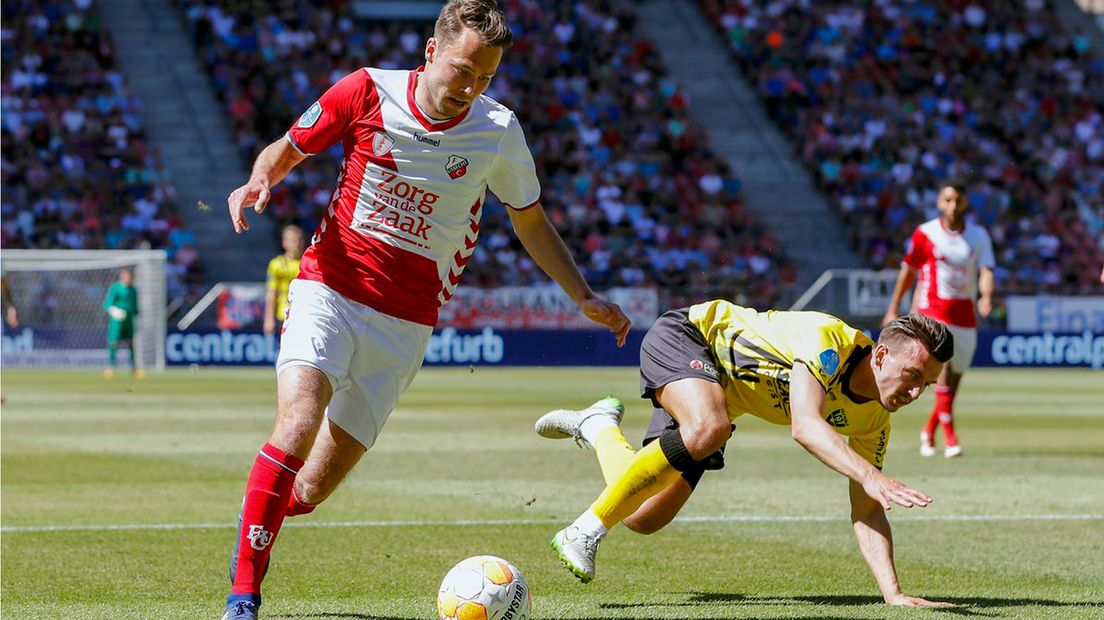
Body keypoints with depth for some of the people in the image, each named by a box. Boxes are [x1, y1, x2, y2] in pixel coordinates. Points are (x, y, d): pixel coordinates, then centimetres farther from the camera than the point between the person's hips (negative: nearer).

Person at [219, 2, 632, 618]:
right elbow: (288, 149, 7)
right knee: (299, 422, -28)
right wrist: (260, 181, -15)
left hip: (406, 322, 2)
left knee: (312, 489, -1)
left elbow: (531, 222, 15)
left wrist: (585, 296, 9)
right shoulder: (368, 91, -7)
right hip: (330, 288, -2)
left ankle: (263, 515, 33)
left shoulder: (498, 132, -2)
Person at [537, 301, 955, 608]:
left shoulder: (873, 421, -13)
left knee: (643, 519, 1)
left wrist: (893, 593, -25)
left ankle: (598, 428, 32)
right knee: (707, 428, -40)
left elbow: (868, 512, -12)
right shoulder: (831, 341, -34)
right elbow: (804, 426, -49)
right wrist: (871, 475, -63)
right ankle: (584, 531, -25)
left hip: (722, 394, 7)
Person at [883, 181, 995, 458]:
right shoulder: (925, 233, -2)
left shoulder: (979, 236, 5)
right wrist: (893, 310, 9)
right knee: (942, 370, -21)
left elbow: (986, 271, -6)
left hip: (965, 314, 4)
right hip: (933, 309, -4)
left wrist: (986, 297, -28)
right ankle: (950, 437, -24)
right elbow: (908, 271, 6)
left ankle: (929, 430, 31)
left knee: (954, 379, 9)